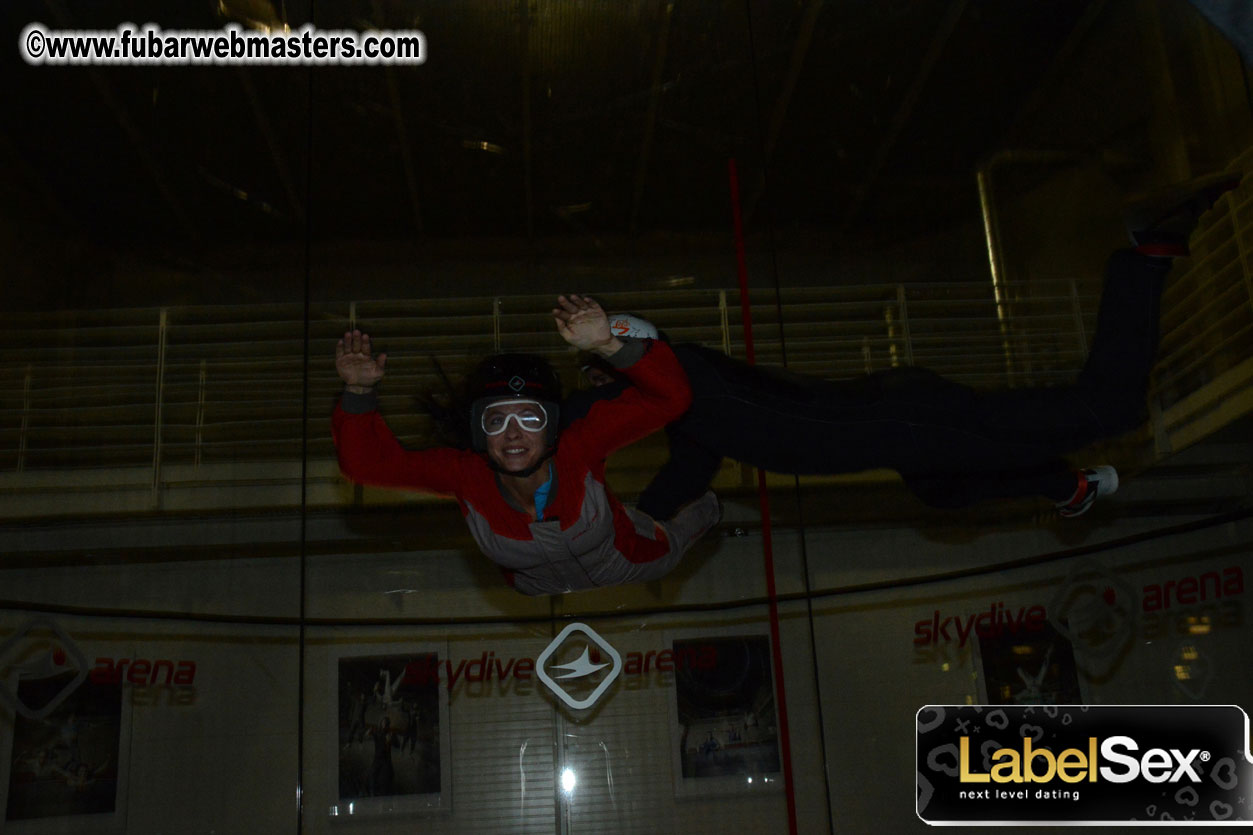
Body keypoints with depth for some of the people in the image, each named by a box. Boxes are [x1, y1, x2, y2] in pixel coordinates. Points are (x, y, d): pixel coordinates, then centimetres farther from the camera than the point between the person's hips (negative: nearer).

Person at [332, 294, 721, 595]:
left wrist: (608, 345, -67)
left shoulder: (579, 447, -44)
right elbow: (368, 460, -36)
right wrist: (359, 392, -53)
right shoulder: (465, 476, -38)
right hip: (538, 589, 3)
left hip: (626, 565, -2)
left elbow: (668, 399, -52)